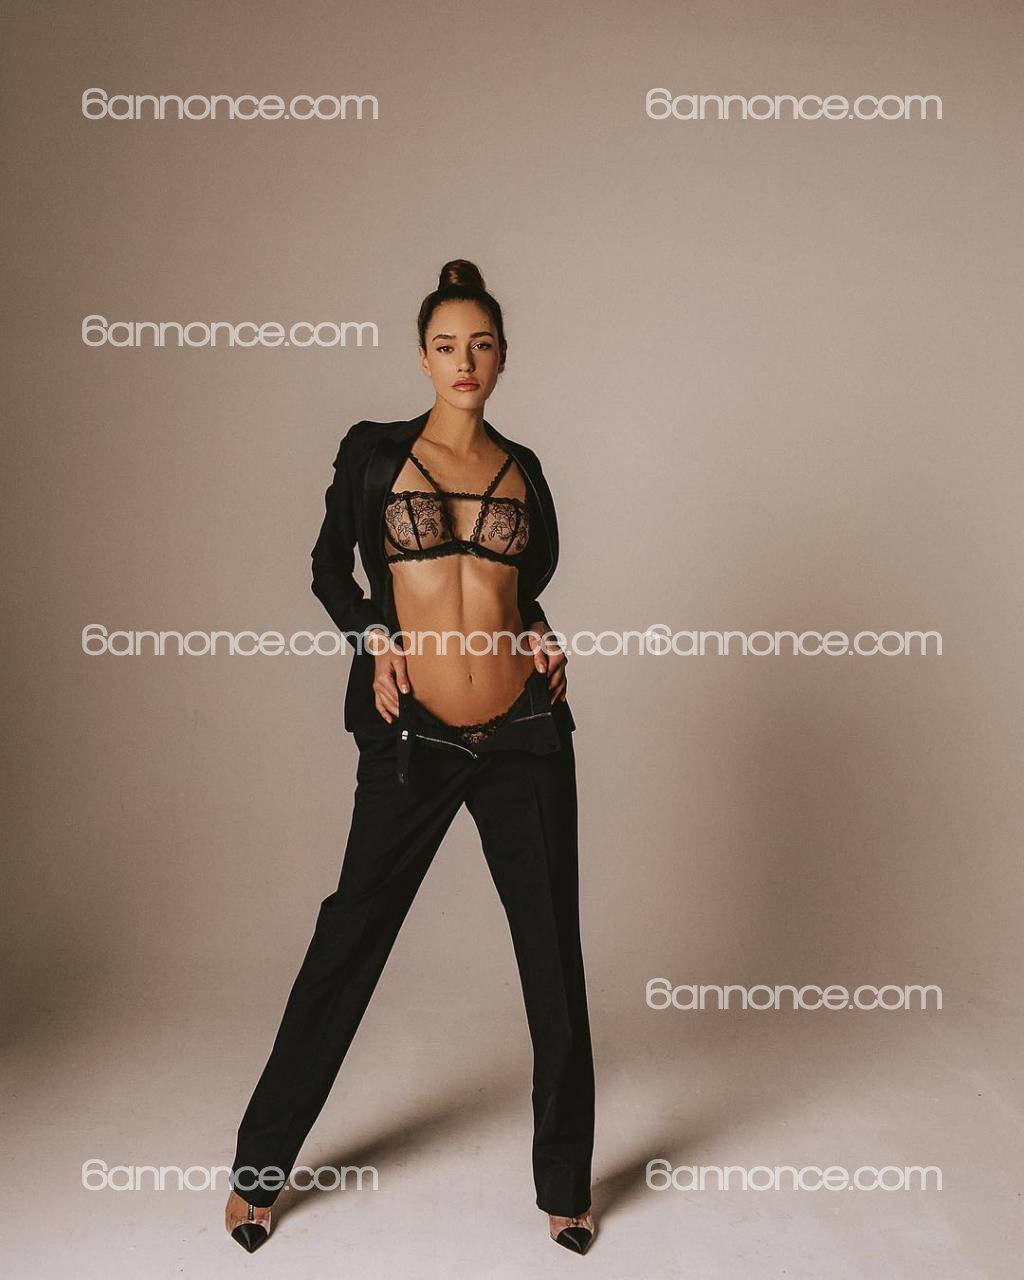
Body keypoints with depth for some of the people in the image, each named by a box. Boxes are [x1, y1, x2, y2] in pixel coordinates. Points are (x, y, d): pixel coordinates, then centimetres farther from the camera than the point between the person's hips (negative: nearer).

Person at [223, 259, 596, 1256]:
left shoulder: (522, 468, 10)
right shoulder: (374, 450, 3)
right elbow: (329, 570, 11)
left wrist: (540, 634, 4)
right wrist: (375, 638, -4)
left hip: (525, 734, 2)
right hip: (413, 739, -2)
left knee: (552, 952, 7)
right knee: (349, 941, 8)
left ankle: (564, 1182, 28)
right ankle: (260, 1166, 30)